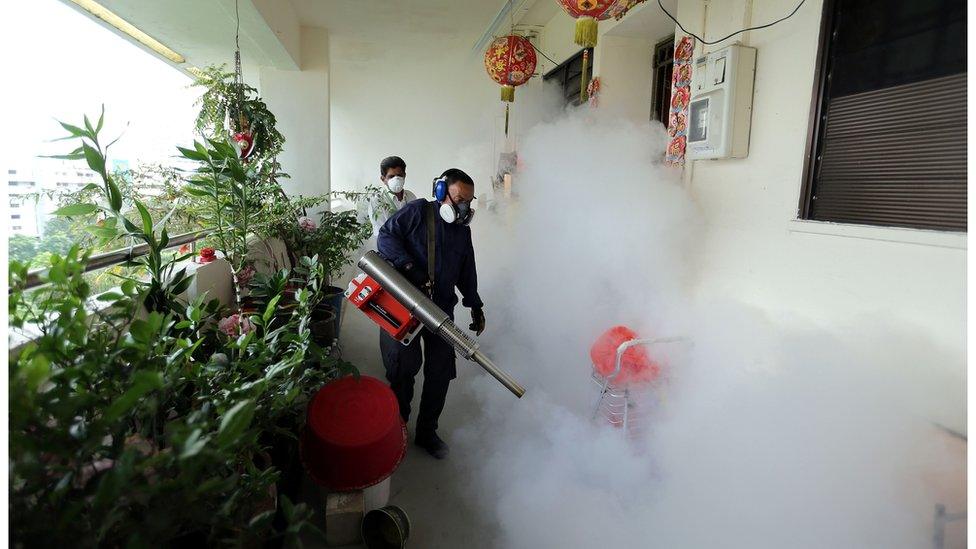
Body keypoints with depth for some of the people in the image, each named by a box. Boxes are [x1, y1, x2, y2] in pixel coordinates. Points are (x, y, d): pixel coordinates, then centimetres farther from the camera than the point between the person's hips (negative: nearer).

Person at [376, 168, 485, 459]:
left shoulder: (463, 230, 13)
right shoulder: (418, 211, -5)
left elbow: (467, 273, 20)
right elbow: (386, 237, -13)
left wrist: (475, 306, 16)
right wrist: (409, 267, -25)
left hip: (441, 309, 5)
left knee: (441, 372, 6)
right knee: (403, 369, 2)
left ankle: (427, 432, 24)